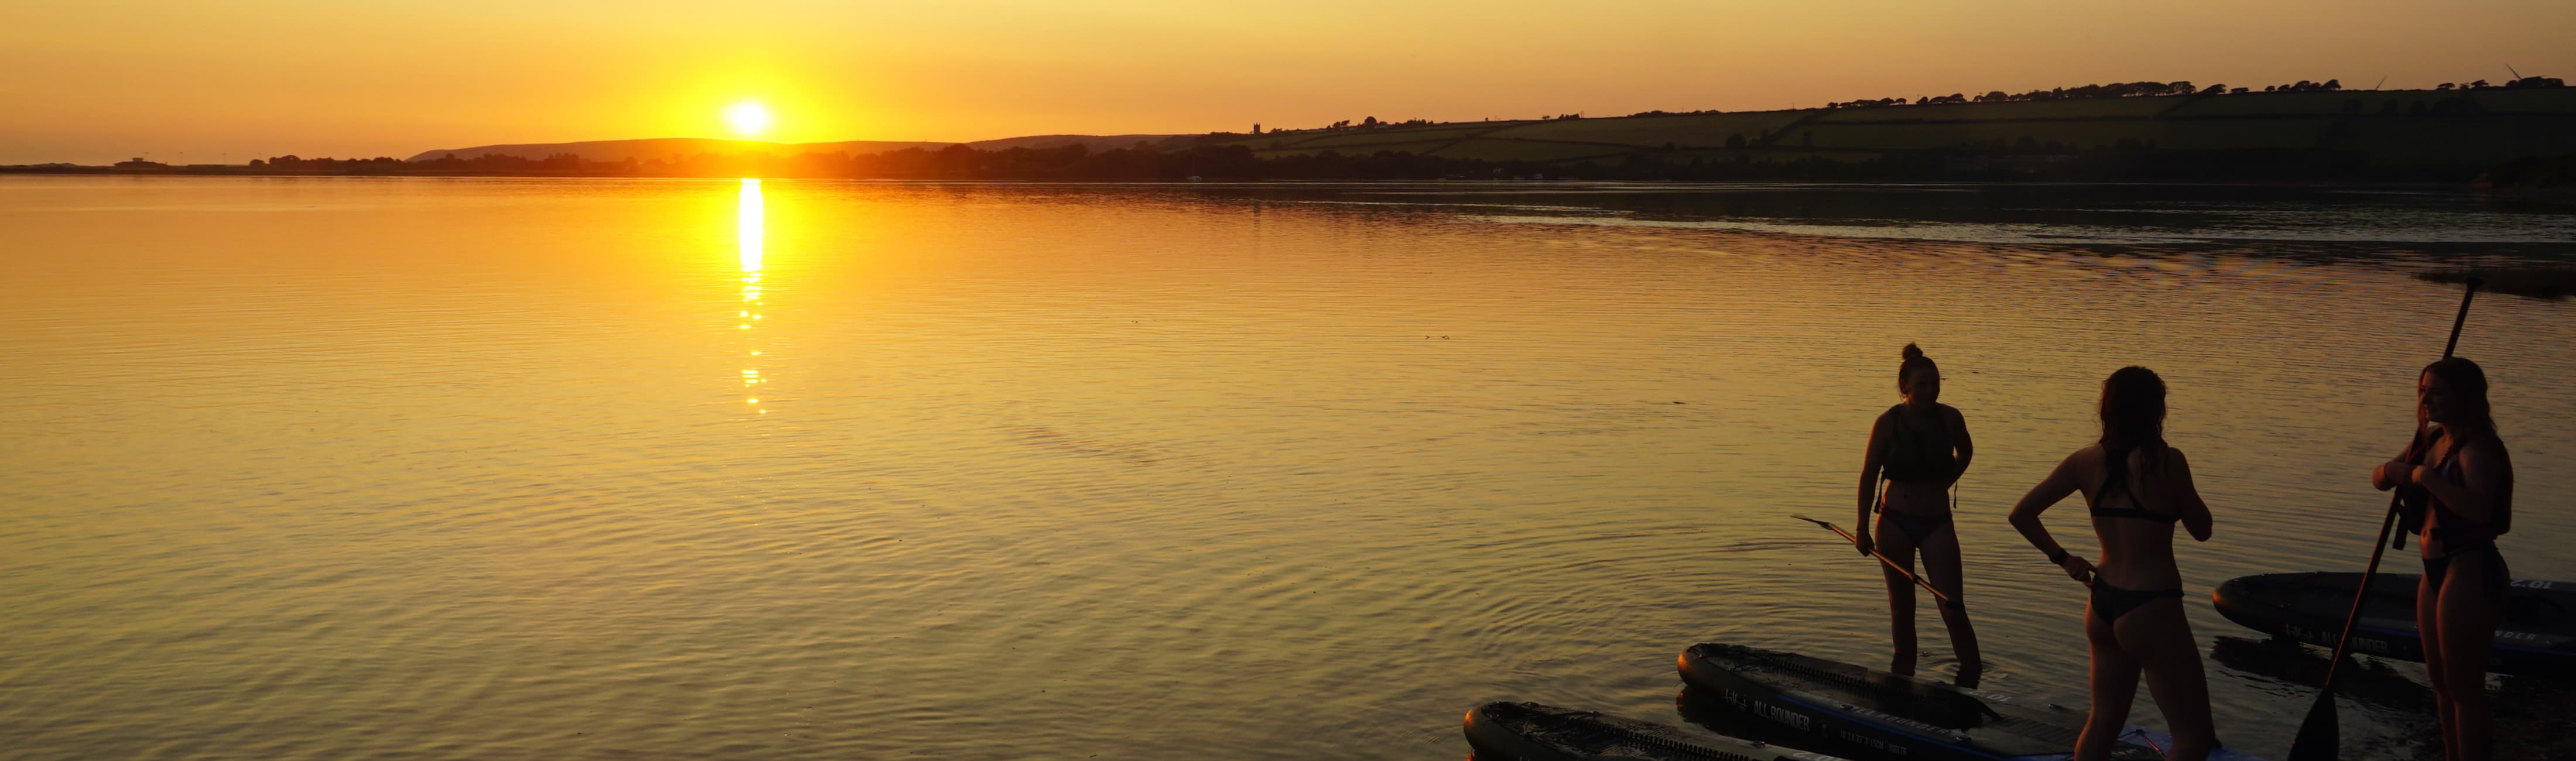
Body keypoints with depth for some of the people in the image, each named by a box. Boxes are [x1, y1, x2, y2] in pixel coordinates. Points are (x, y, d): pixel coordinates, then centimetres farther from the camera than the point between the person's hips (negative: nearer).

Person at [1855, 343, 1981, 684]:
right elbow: (1869, 476, -3)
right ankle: (1904, 675, 22)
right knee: (1902, 607, 10)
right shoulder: (1888, 423, -9)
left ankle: (1971, 676, 6)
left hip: (1937, 522, 0)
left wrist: (1944, 483, 9)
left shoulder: (1950, 418, -5)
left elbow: (1965, 453, 18)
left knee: (1953, 609, -7)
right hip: (1895, 523, 0)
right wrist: (1863, 529, -4)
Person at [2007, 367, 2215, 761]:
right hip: (2153, 611, -7)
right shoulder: (2167, 460, -14)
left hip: (2102, 606, 7)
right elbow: (2202, 530, -2)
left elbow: (2021, 514, 2)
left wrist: (2062, 558, 11)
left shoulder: (2086, 461, 0)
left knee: (2103, 721, 21)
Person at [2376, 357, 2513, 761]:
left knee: (2464, 686, -3)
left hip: (2471, 573, -10)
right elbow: (2378, 480, 14)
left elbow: (2479, 508, -36)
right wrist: (2391, 470, -8)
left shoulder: (2477, 448, -19)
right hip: (2437, 570, 10)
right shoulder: (2432, 440, 9)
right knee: (2440, 680, 20)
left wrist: (2426, 477, -29)